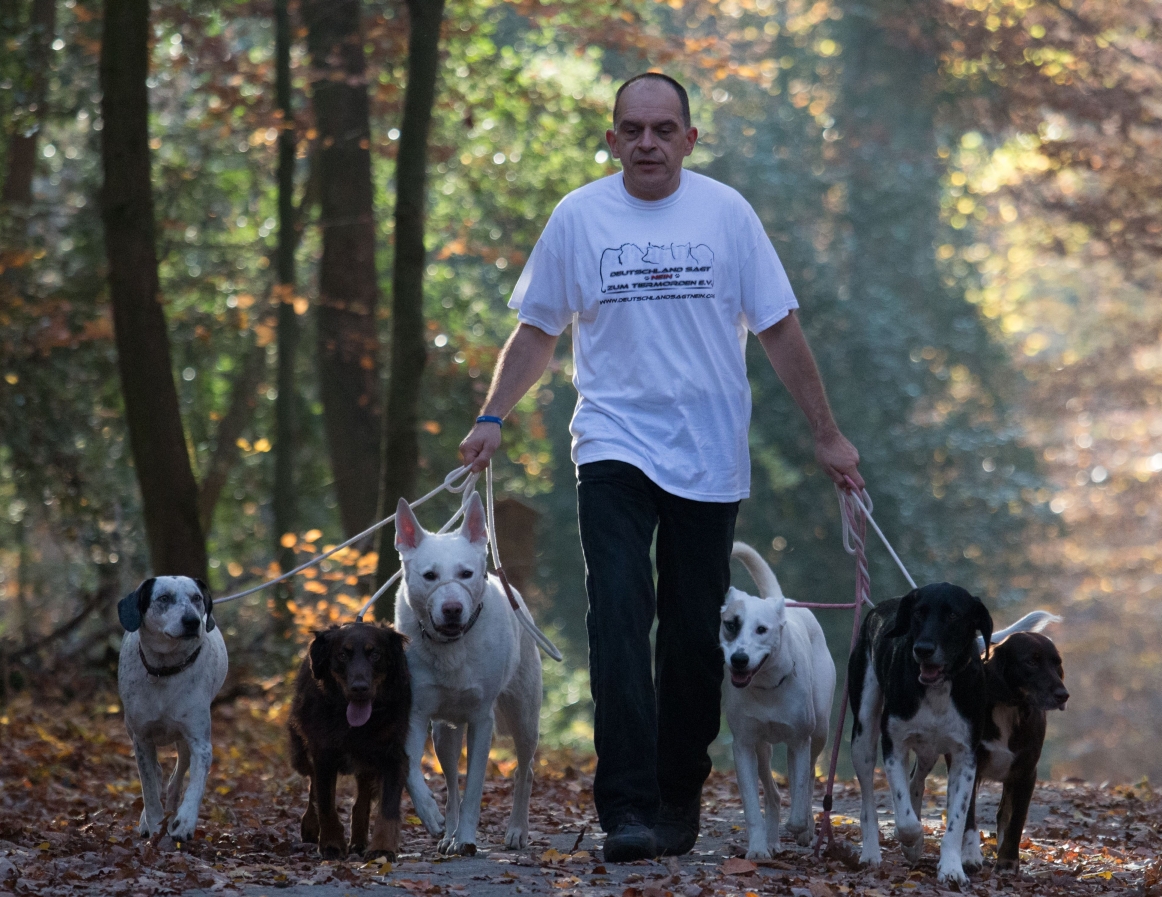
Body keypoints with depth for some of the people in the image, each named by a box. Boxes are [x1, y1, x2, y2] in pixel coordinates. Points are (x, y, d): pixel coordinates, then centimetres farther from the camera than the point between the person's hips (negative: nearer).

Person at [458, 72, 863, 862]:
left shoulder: (726, 212, 1)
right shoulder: (578, 217, 1)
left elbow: (779, 329, 4)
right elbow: (538, 330, 10)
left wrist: (827, 434, 4)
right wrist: (493, 418, 1)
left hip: (709, 456, 1)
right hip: (614, 445, -1)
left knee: (696, 638, 6)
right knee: (620, 619, -15)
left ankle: (679, 801, 20)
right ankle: (626, 808, -19)